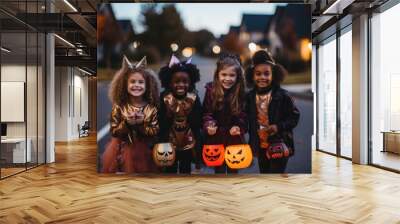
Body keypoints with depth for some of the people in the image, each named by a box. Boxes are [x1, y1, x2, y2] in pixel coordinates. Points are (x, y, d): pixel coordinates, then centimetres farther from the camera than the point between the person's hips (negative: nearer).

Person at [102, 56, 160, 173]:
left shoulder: (152, 107, -6)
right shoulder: (119, 106, -5)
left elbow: (155, 132, -9)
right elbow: (113, 131, -7)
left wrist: (142, 123, -23)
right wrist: (127, 123, -23)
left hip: (144, 151, 0)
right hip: (123, 150, 0)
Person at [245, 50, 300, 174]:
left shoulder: (282, 95, -14)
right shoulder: (250, 96, -1)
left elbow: (295, 116, -9)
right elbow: (249, 120, 7)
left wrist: (279, 127, -23)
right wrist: (252, 141, 4)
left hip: (279, 145, -5)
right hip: (261, 145, 5)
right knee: (264, 174, 19)